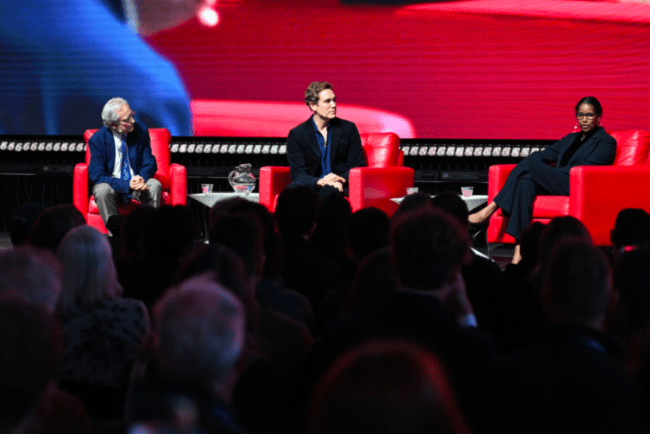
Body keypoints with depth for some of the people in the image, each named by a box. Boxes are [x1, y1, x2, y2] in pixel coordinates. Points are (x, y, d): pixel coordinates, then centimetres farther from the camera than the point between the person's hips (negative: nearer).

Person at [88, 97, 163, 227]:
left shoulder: (141, 131, -4)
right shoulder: (97, 140, -12)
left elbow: (150, 164, 2)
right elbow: (97, 176, -15)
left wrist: (141, 178, -24)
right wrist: (127, 185, -29)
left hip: (136, 181, 2)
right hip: (113, 185, -2)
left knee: (155, 185, -28)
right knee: (102, 190, -35)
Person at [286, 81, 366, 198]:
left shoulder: (349, 129, 12)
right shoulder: (296, 134, 8)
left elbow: (357, 167, 9)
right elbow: (297, 173, 0)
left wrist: (341, 179, -14)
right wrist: (319, 182, -21)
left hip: (340, 187, -1)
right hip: (313, 186, 1)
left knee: (330, 190, -40)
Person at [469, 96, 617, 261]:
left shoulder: (606, 142, 9)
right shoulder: (570, 139, 31)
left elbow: (586, 168, -6)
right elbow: (544, 155, 20)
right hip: (556, 185, 6)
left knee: (530, 164, -25)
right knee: (525, 183, -29)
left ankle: (490, 208, -25)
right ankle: (520, 251, -41)